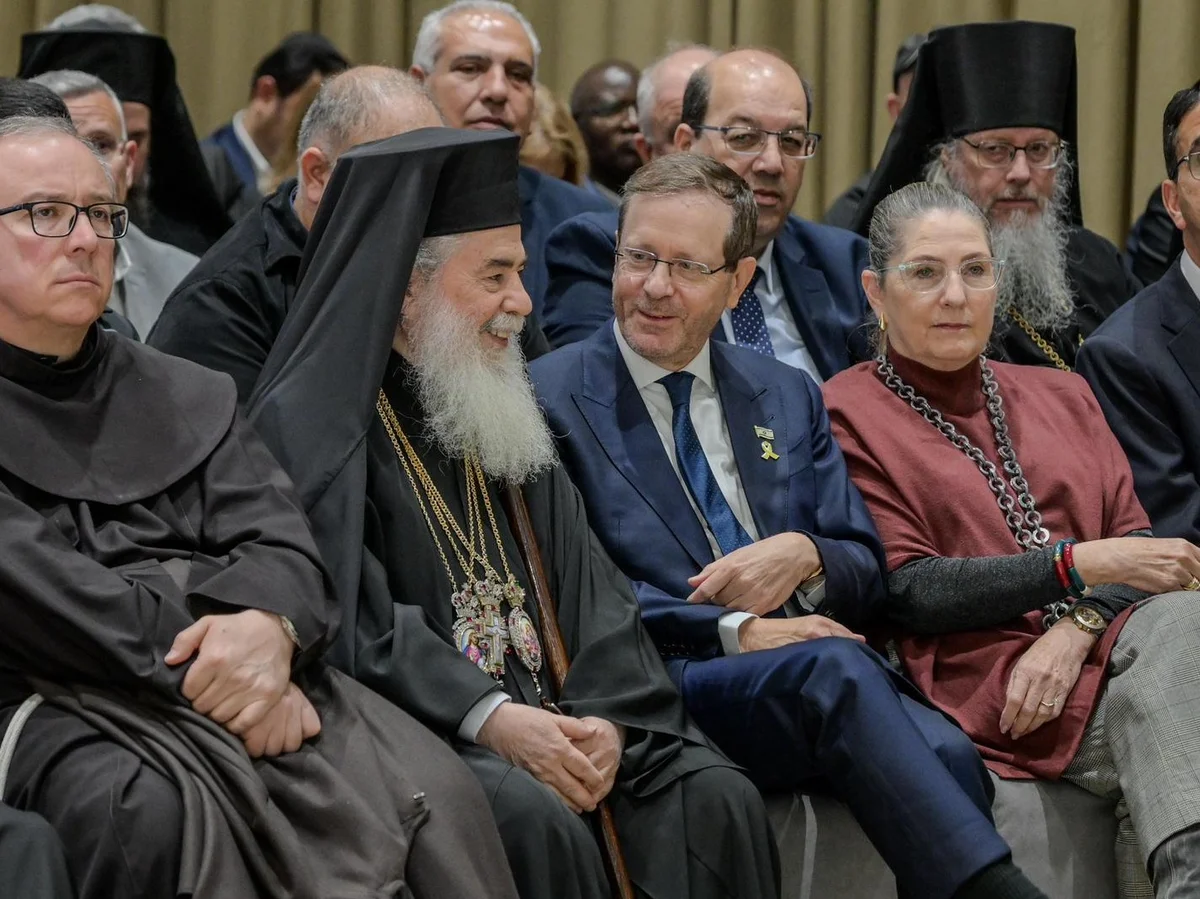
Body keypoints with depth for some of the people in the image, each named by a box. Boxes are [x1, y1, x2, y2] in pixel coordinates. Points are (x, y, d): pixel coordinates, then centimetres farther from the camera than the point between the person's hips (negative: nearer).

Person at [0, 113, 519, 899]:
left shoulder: (188, 398, 21)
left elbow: (282, 545, 8)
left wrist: (267, 626, -17)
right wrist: (190, 657, -17)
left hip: (252, 679, 4)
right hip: (63, 701, -4)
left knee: (436, 793, -24)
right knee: (156, 813, -38)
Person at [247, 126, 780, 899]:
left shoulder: (507, 423, 19)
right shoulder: (311, 422, -3)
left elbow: (593, 598, 10)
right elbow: (346, 615, -15)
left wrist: (606, 719, -10)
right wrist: (489, 716, -25)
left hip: (544, 721, 6)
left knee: (714, 801, -17)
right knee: (534, 819, -34)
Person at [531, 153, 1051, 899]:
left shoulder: (787, 397, 22)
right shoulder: (551, 398, 5)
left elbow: (868, 577, 19)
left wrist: (806, 557, -5)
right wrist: (734, 630, -16)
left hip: (823, 672, 5)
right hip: (661, 690, -4)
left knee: (944, 751, -29)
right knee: (832, 667, -35)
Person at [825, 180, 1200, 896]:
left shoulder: (1061, 397, 25)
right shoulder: (847, 415, 7)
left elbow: (1133, 539, 12)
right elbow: (906, 593, -3)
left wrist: (1076, 628, -11)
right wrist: (1081, 565, -12)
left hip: (1097, 654, 5)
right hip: (983, 680, -5)